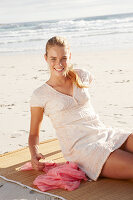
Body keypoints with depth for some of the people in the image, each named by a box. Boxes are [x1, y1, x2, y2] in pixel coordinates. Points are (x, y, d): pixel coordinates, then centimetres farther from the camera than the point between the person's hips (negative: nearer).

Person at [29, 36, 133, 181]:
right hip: (81, 149, -5)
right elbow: (34, 134, 9)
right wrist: (34, 154, -12)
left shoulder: (82, 75, 11)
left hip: (106, 134, 6)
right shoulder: (40, 95, 0)